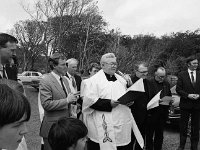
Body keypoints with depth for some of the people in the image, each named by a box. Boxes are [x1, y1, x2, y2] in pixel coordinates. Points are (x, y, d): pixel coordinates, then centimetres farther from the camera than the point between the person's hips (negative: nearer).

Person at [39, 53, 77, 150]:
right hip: (52, 126, -7)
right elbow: (46, 104, -20)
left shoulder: (65, 79, 11)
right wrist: (66, 100, -21)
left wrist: (72, 98, 1)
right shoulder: (45, 81, -13)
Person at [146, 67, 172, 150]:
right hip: (152, 113, -5)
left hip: (163, 113, 5)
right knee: (150, 134, 4)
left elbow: (169, 96, 22)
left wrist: (170, 99, 0)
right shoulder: (150, 83, -8)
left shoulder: (166, 84, 13)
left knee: (160, 134, 14)